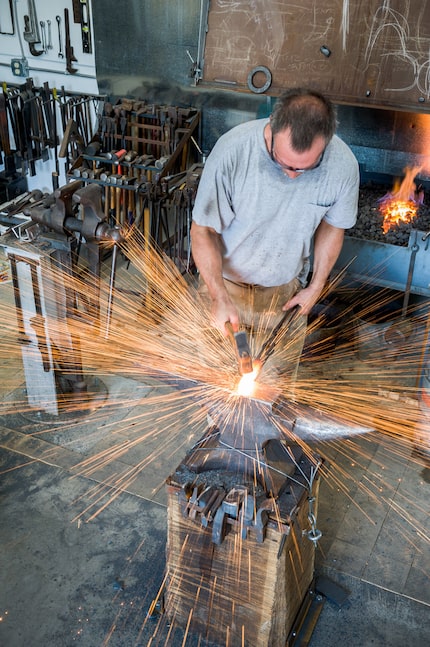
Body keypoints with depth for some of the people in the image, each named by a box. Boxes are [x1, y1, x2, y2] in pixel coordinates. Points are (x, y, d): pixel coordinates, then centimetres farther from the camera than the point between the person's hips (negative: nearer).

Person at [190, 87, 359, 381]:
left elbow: (332, 226, -1)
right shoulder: (231, 150, -30)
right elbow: (203, 230, -20)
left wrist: (316, 287, 1)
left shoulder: (343, 165, -22)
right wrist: (219, 297, -29)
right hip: (225, 281, -1)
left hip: (287, 290, 2)